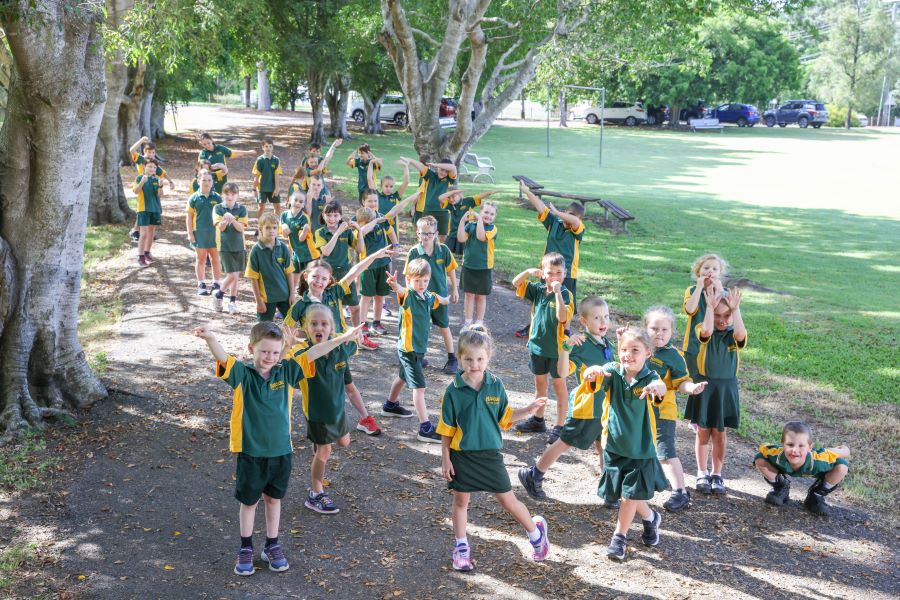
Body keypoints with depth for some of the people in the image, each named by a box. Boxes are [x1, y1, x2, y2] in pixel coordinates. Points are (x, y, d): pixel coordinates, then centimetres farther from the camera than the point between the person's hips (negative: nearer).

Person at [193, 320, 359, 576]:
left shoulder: (285, 372, -3)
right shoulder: (242, 374, -12)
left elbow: (311, 354, -6)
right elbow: (223, 357, -29)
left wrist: (342, 338, -10)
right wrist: (210, 338, -50)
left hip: (281, 450, 3)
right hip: (250, 452, -2)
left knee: (273, 498, 18)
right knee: (249, 501, 13)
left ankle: (272, 546, 33)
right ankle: (246, 549, 30)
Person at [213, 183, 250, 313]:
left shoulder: (242, 209, 0)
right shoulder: (218, 208, -3)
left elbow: (241, 228, -8)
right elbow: (220, 227, -12)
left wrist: (232, 219, -26)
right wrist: (226, 220, -32)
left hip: (239, 246, 3)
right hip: (225, 247, -3)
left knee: (236, 275, 8)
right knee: (232, 275, -10)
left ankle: (232, 301, 21)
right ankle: (219, 295, 13)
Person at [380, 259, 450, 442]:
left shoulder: (429, 297, 2)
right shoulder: (408, 295, -20)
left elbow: (440, 300, 27)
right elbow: (400, 290, -45)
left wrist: (448, 299, 48)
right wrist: (394, 284, -68)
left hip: (420, 346, 9)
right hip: (408, 348, -9)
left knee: (404, 377, 28)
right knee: (419, 386, -11)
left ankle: (390, 405, 52)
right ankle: (425, 428, -10)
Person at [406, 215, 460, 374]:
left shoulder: (443, 250, -10)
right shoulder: (413, 252, -13)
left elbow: (451, 270, 2)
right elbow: (408, 276, -6)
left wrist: (455, 289, 7)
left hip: (440, 295, 0)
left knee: (444, 327, 10)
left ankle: (452, 359, 20)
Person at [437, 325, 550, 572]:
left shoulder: (495, 385, -5)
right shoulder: (454, 391, -12)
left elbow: (504, 418, 6)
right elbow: (446, 430, -5)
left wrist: (528, 410, -7)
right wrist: (445, 458, -5)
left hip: (490, 454, 1)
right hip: (462, 456, -1)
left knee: (508, 500, 8)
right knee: (461, 500, 12)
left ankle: (535, 531, 32)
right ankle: (461, 547, 29)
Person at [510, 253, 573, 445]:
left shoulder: (565, 294, -16)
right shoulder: (538, 290, 0)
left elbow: (562, 317, -30)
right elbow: (516, 284, 2)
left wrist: (557, 292, -33)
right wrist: (528, 272, -14)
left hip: (557, 348, -6)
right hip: (537, 345, 6)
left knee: (559, 386, 7)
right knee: (540, 384, 20)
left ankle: (559, 426, 14)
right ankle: (538, 419, 35)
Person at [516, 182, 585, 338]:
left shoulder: (577, 231, -10)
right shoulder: (554, 223, 0)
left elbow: (576, 221, -34)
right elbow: (540, 207, -4)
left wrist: (557, 212, -31)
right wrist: (527, 191, -9)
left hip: (567, 274, -4)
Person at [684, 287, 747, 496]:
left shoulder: (734, 334, -2)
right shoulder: (705, 331, -5)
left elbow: (741, 335, -27)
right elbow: (706, 331, -30)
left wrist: (736, 309, -28)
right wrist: (710, 306, -27)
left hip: (727, 387, 1)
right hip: (705, 385, -1)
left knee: (720, 433, 9)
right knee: (703, 431, 8)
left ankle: (717, 474, 22)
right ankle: (702, 474, 21)